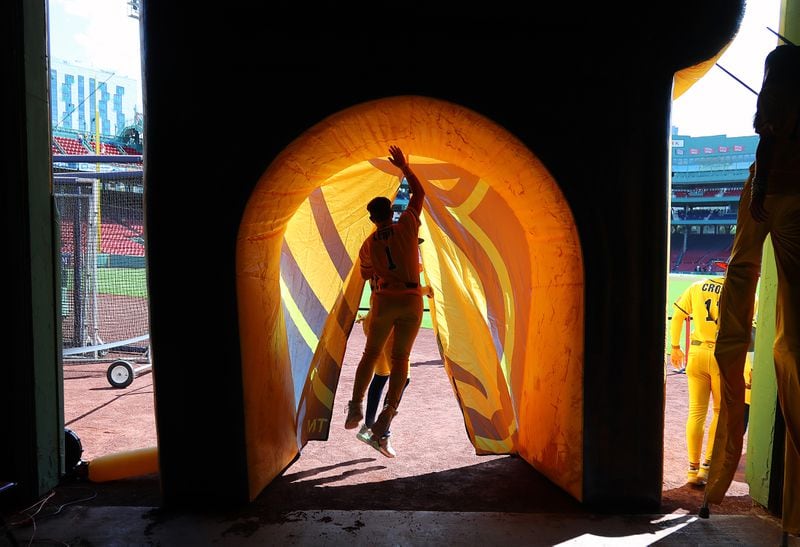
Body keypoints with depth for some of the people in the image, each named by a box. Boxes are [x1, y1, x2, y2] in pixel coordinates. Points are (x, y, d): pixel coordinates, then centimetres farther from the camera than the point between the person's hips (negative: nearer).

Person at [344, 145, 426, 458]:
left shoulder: (367, 246, 0)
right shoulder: (407, 225, -3)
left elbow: (366, 276, 16)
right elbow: (419, 192, 10)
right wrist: (403, 166, 18)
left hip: (383, 302, 0)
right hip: (412, 301, 0)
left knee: (371, 353, 21)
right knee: (400, 359, 4)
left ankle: (355, 407, 18)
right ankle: (381, 429, 0)